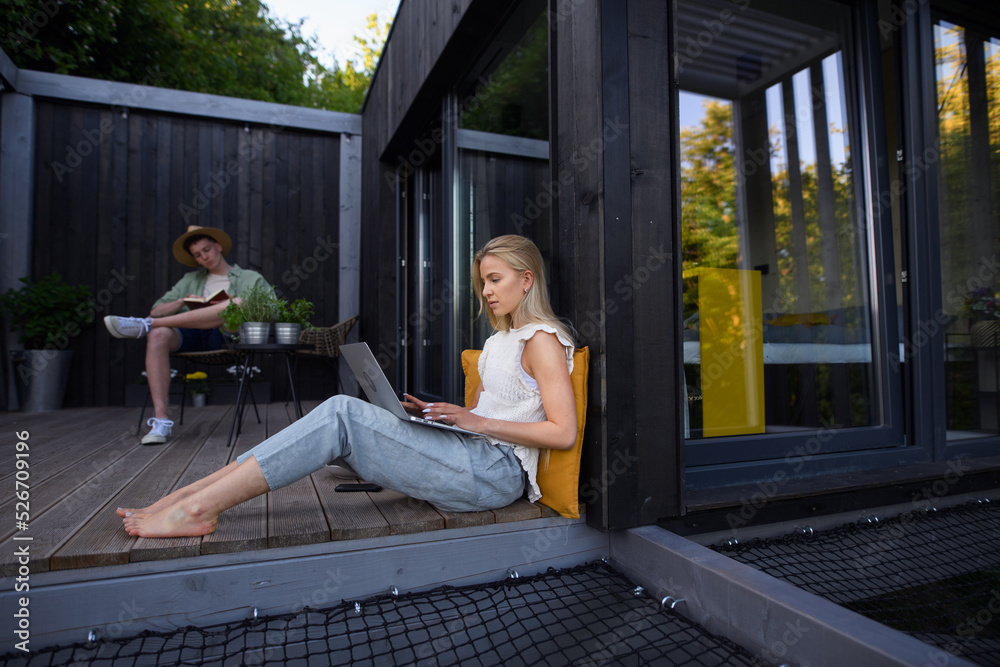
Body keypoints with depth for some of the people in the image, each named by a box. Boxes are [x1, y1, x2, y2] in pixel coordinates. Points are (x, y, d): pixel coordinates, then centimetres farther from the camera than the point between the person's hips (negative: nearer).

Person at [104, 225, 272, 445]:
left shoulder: (250, 278, 18)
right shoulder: (191, 280, 29)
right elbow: (156, 310, 21)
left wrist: (232, 304, -12)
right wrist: (182, 302, 0)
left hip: (226, 337, -3)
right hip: (190, 337, 3)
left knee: (238, 303, -33)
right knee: (158, 336, -31)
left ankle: (145, 325, -30)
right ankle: (160, 420, -32)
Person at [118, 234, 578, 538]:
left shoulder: (542, 339, -5)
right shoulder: (498, 341, 22)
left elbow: (564, 433, -13)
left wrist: (478, 422, -15)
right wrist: (436, 414, 6)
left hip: (498, 470, -8)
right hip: (467, 460, 8)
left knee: (343, 414, -20)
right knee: (339, 416, -9)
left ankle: (196, 508, -16)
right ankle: (193, 495, -7)